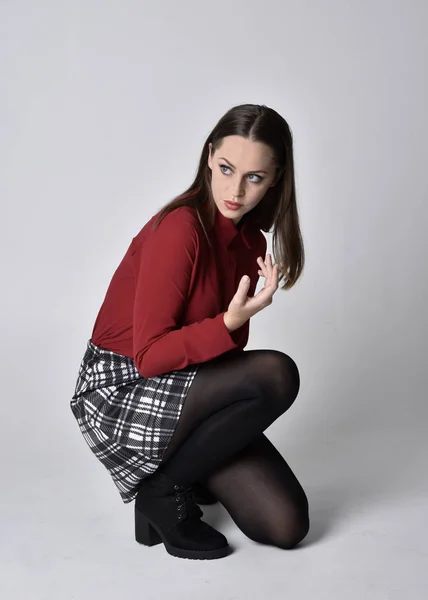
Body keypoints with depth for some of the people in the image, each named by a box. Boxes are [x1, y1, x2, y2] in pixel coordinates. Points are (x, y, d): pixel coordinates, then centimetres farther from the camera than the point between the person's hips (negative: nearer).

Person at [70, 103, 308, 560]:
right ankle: (163, 492, -10)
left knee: (286, 526, -6)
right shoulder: (180, 229, -20)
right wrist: (230, 323, -33)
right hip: (119, 393, -6)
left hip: (182, 389, 7)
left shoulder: (250, 241, 4)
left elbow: (227, 345, 10)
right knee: (276, 374, -29)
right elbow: (149, 356, -22)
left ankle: (180, 467, 17)